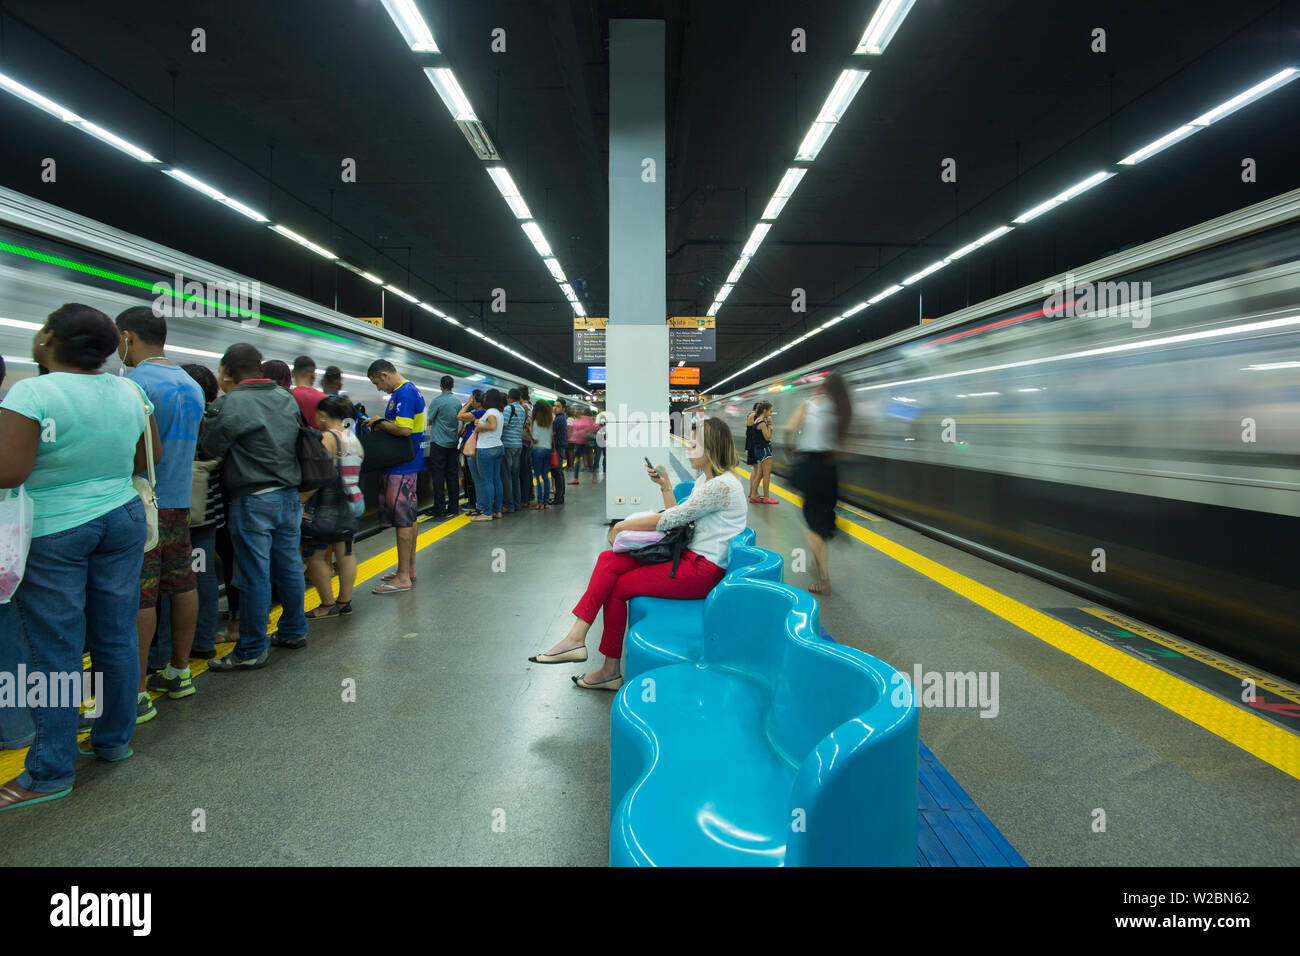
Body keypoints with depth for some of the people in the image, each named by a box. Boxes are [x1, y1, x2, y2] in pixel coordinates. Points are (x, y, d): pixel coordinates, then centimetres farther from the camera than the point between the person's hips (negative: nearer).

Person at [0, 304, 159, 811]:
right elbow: (152, 456, 11)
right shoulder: (128, 390, 2)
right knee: (117, 638, 13)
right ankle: (115, 739, 26)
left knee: (54, 651, 2)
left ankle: (51, 773, 12)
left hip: (53, 531, -5)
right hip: (123, 518, 5)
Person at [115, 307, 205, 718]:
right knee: (182, 585, 14)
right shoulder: (191, 385, 12)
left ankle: (136, 695, 1)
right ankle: (179, 672, 26)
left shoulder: (134, 382, -14)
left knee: (138, 599, -4)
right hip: (180, 500, 9)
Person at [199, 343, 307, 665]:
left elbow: (209, 449, -8)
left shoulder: (230, 404, -13)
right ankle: (294, 631, 29)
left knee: (253, 576, 0)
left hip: (252, 500, -7)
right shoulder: (287, 398, 9)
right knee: (289, 567, 16)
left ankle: (252, 650, 9)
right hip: (289, 495, 7)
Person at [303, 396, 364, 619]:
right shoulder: (353, 438, 12)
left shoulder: (327, 438, -14)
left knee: (316, 555, 2)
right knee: (345, 553, 12)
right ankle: (345, 602, 18)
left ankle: (328, 605, 6)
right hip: (355, 501, 9)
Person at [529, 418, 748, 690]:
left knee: (616, 587, -7)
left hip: (702, 570, -9)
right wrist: (666, 486, 8)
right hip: (689, 556, 9)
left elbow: (671, 518, -17)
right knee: (608, 560, -7)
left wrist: (623, 525, -8)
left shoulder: (722, 485, -17)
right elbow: (679, 518, 15)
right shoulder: (704, 479, 15)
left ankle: (610, 671, 8)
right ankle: (576, 637, -15)